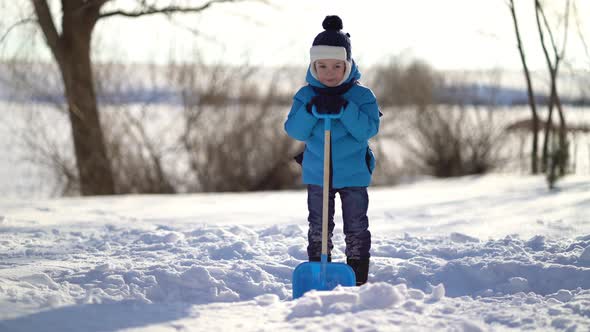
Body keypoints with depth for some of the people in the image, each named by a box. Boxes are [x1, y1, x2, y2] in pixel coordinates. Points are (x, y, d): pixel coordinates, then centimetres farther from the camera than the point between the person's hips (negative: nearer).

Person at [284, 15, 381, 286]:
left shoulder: (361, 95, -7)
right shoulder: (305, 95, -1)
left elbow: (368, 129, -18)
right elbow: (294, 130, -9)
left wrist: (344, 109, -29)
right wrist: (312, 110, -25)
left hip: (353, 173, -1)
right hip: (317, 173, 2)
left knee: (356, 228, 4)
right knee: (318, 228, 8)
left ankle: (358, 278, 12)